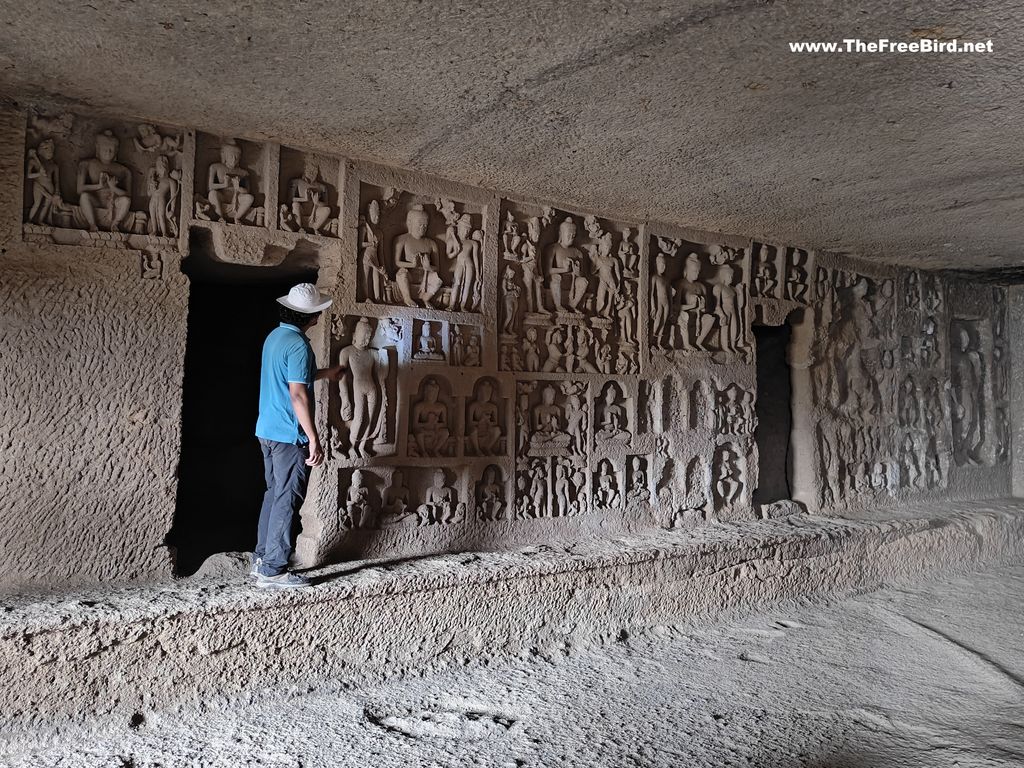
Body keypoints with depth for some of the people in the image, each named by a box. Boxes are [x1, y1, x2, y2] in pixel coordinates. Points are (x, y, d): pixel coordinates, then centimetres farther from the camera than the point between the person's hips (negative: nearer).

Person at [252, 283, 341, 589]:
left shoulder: (275, 336, 11)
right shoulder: (298, 345, -18)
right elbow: (298, 395, -23)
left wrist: (324, 372, 36)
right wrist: (314, 439, -22)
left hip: (267, 430, 9)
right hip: (289, 435, -9)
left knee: (274, 494, 17)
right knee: (287, 500, -1)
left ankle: (261, 560, 25)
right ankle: (273, 571, 5)